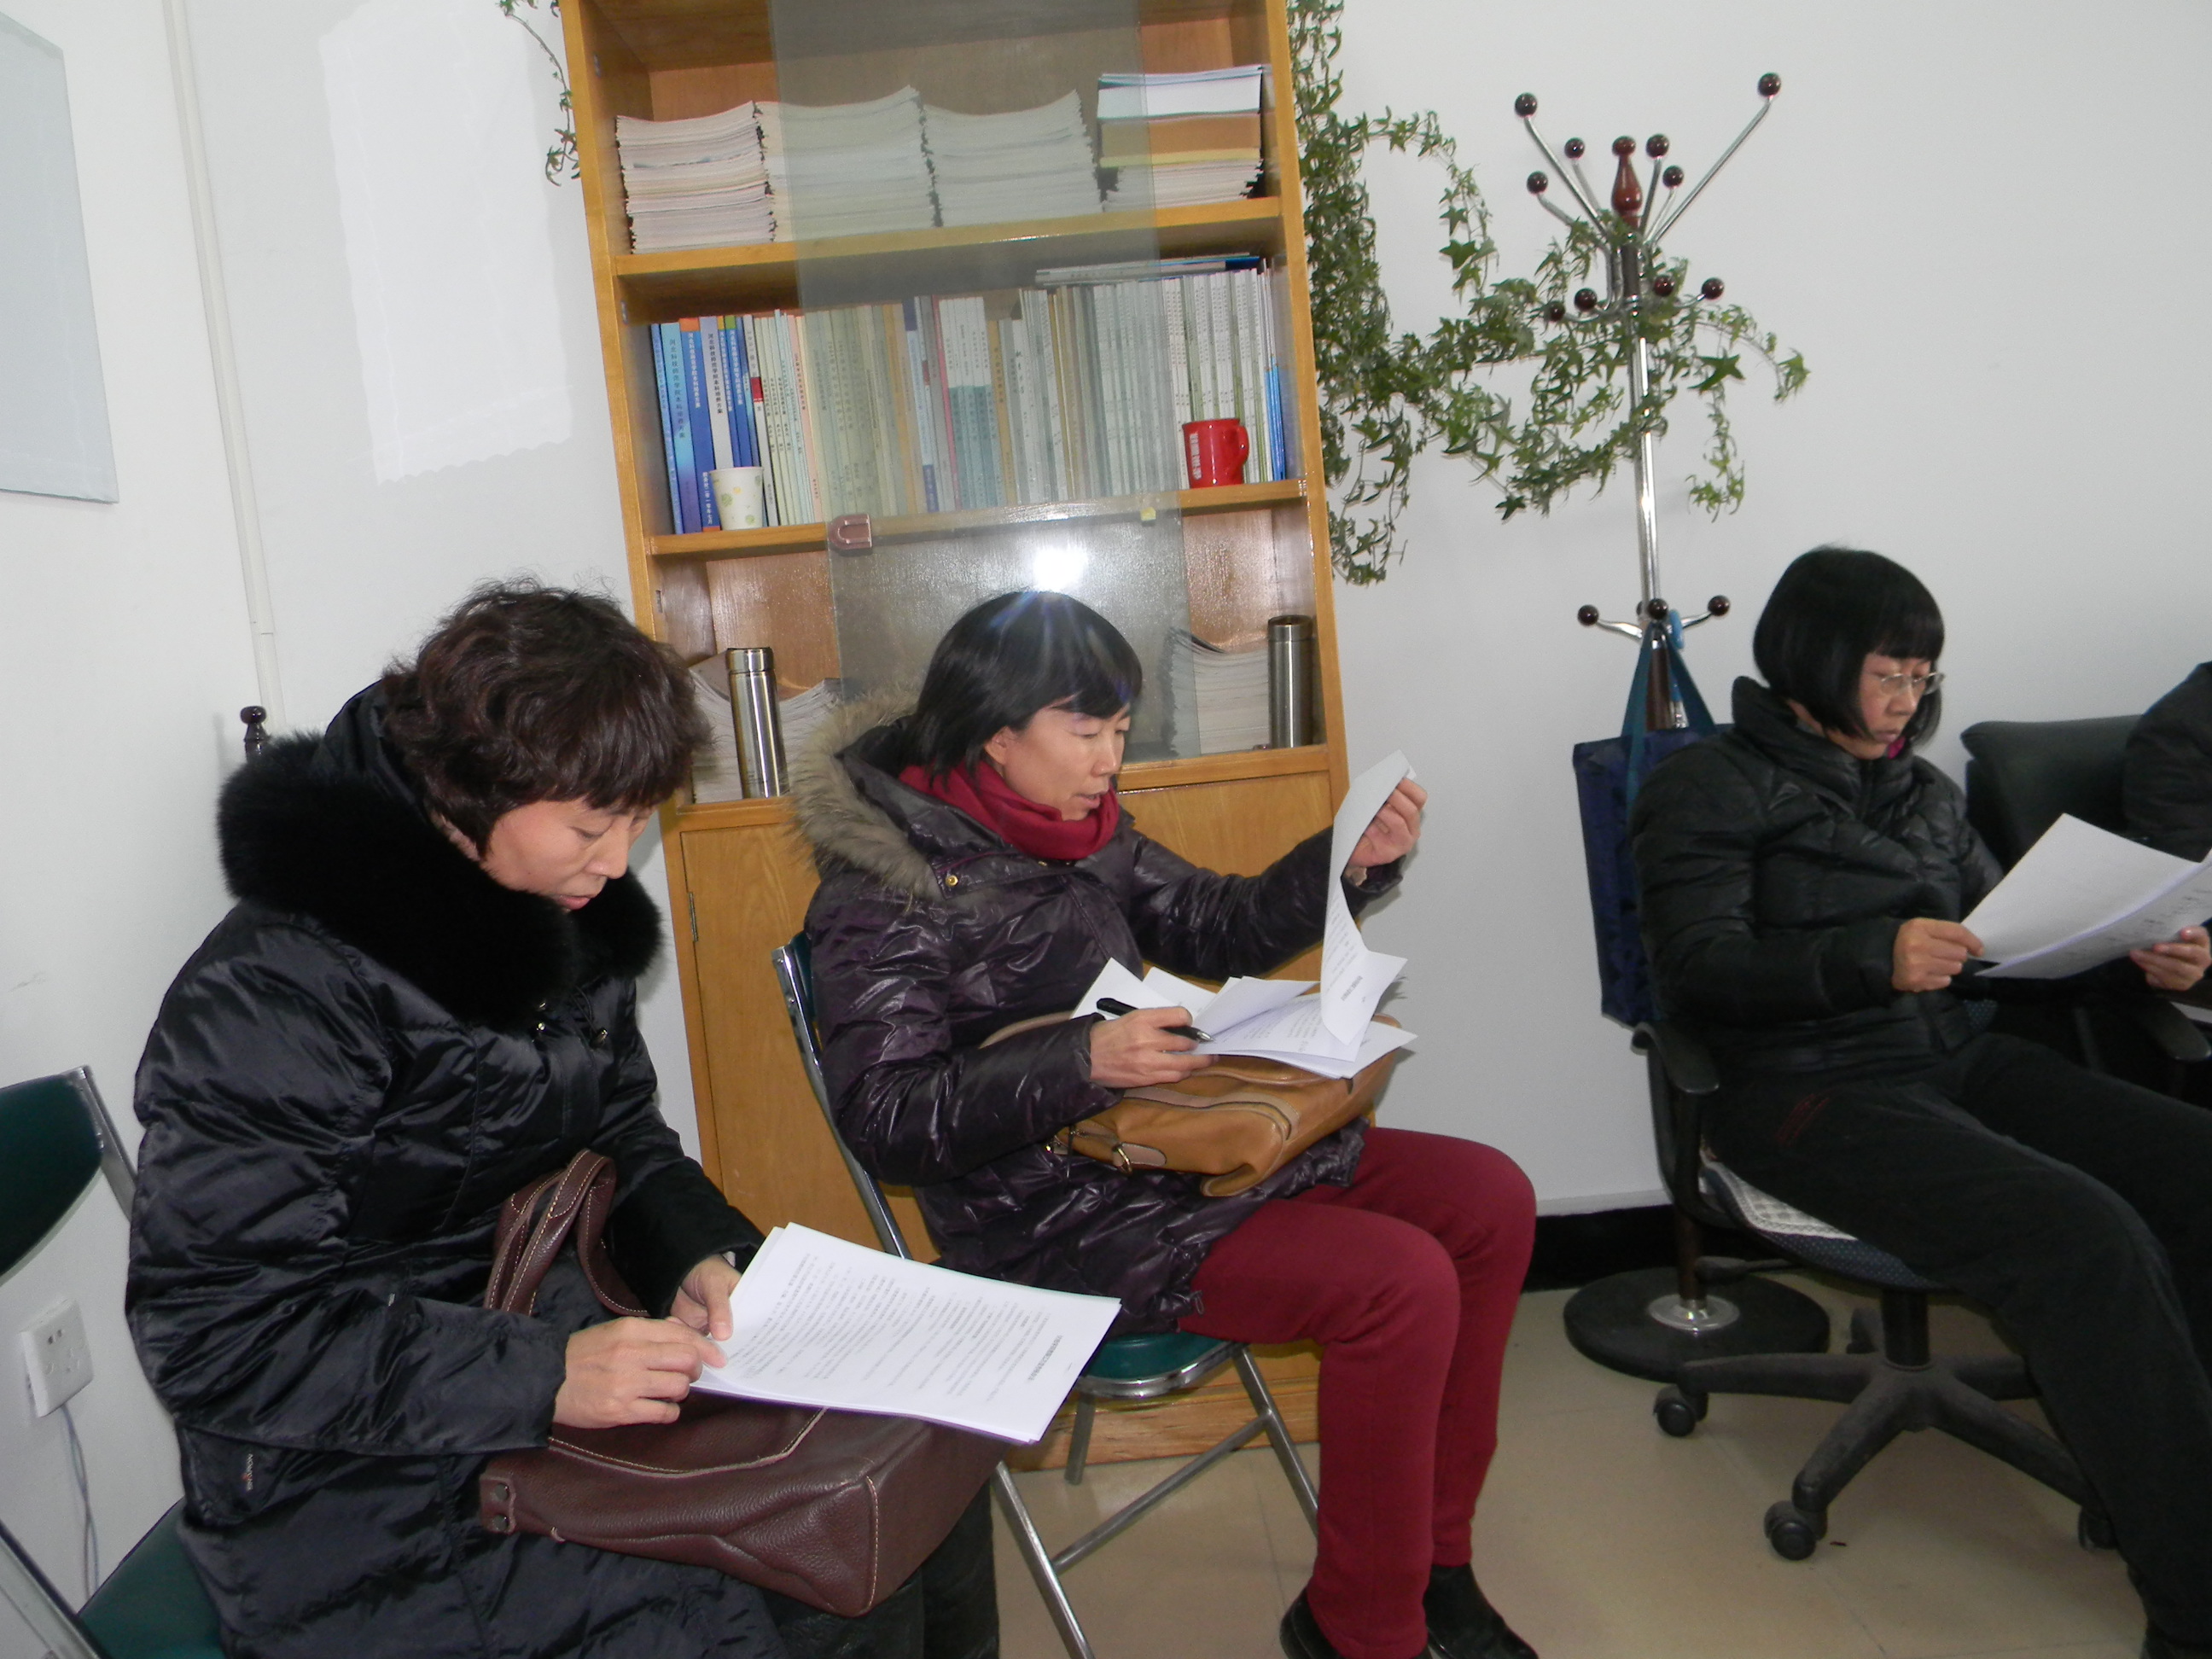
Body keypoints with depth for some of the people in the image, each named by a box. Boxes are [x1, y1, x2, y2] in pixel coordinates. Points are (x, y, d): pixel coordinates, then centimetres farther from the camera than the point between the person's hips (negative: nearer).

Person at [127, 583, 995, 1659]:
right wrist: (541, 1376, -28)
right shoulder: (274, 994, -21)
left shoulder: (571, 918, 3)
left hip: (559, 1361, 7)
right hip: (368, 1509, -7)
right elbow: (209, 1331, -20)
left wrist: (699, 1254, -7)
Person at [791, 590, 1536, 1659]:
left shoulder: (1081, 827, 7)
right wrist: (1081, 1060, -32)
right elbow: (885, 1117, -20)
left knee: (1489, 1201, 1)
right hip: (1050, 1220, -8)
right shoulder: (889, 883, -15)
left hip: (1161, 1138, 9)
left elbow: (1218, 928, 15)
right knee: (1401, 1284, -22)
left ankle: (1431, 1558, 15)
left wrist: (1353, 859, -1)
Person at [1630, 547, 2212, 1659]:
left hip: (1955, 1062, 7)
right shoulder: (1711, 788, 1)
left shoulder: (1923, 793, 22)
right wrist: (1873, 957, -24)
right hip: (1806, 1095, -7)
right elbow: (1697, 973, -11)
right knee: (2082, 1234, -28)